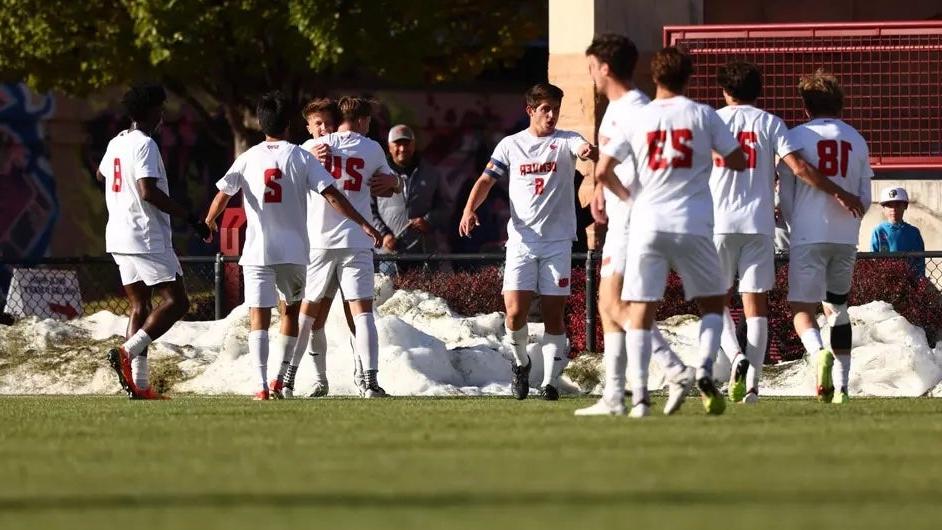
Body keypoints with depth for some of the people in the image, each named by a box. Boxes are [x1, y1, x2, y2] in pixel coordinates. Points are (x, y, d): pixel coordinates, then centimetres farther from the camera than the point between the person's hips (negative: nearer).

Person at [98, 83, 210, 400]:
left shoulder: (116, 142, 13)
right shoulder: (144, 145, -13)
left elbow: (101, 173, 34)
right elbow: (149, 191, -24)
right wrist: (189, 217, -19)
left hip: (120, 238, 9)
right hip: (147, 239, -9)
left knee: (140, 307, 10)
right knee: (176, 302, -6)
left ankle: (139, 385, 5)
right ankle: (127, 352, -19)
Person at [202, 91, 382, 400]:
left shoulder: (248, 159, 1)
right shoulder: (301, 158, -1)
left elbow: (223, 195, 4)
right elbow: (332, 196, -7)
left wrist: (209, 222, 24)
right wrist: (363, 224, -3)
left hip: (257, 250, -1)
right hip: (293, 250, 1)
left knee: (259, 316, -4)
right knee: (292, 308, 21)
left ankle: (262, 385, -17)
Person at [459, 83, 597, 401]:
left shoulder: (565, 141, 3)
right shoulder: (511, 145, 9)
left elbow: (585, 149, -19)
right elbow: (487, 180, 7)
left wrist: (589, 151, -44)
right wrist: (469, 209, -12)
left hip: (557, 240, -1)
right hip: (522, 238, 1)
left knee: (554, 313, -2)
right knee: (515, 311, -10)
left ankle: (550, 381, 5)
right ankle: (520, 361, 17)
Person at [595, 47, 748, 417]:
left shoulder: (635, 120, 3)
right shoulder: (703, 115, 1)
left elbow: (602, 171, -1)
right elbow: (738, 162, 6)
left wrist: (624, 195, 17)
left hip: (647, 223, 0)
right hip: (693, 224, 0)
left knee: (640, 313, 3)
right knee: (712, 303, 15)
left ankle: (639, 397, -6)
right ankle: (705, 370, -8)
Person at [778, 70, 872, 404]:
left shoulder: (796, 137, -2)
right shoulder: (857, 141, 9)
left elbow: (786, 194, 1)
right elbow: (864, 198, 12)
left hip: (808, 236, -4)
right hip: (846, 239, 4)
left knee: (802, 308, -2)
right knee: (838, 309, 16)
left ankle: (818, 352, -33)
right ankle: (841, 386, 12)